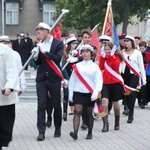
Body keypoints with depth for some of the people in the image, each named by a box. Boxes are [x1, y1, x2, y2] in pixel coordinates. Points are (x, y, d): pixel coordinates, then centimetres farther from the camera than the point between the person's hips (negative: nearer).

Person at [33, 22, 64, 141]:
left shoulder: (58, 43, -4)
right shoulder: (40, 45, 8)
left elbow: (58, 59, -16)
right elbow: (38, 62, 12)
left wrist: (44, 52, -21)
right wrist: (36, 56, -9)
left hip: (54, 79, -3)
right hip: (41, 79, 3)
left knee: (56, 105, 7)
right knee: (41, 105, -5)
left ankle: (58, 129, 22)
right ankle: (41, 132, -6)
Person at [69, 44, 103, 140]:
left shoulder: (95, 67, 3)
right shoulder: (77, 66, 8)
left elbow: (99, 81, -2)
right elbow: (72, 80, 10)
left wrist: (96, 92, -14)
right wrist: (70, 92, 5)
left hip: (90, 93, 0)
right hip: (78, 92, 1)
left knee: (89, 114, 8)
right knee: (77, 111, -14)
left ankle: (90, 133, 22)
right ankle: (75, 133, -23)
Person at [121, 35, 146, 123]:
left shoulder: (137, 53, 1)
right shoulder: (122, 52, 7)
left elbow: (141, 66, 2)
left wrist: (144, 79, 0)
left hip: (134, 75, -3)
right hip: (124, 75, 3)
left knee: (132, 94, -10)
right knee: (127, 93, 6)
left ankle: (131, 115, -7)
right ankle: (130, 111, 21)